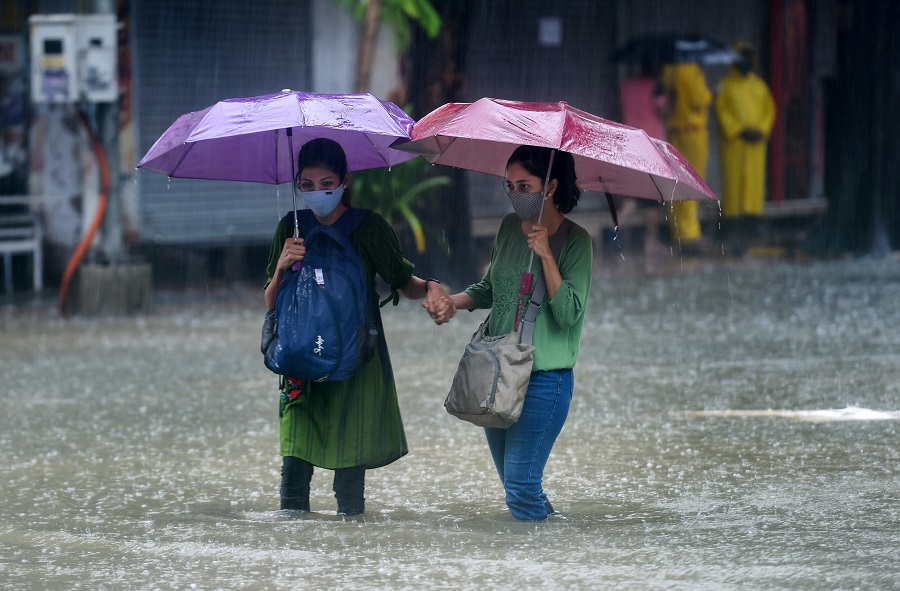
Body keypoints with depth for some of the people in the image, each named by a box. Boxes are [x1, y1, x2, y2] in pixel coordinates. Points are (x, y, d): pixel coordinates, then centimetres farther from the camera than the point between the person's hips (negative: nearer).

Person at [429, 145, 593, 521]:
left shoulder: (575, 240, -9)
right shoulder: (509, 227, 9)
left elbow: (568, 314, -18)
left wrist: (545, 255, -23)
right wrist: (453, 302, 2)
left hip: (544, 378, -7)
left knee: (520, 486, -12)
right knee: (511, 481, 12)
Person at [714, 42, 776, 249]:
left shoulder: (760, 85, 14)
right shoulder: (725, 85, 0)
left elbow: (769, 110, 11)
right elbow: (721, 110, -6)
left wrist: (762, 131, -5)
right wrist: (739, 131, -13)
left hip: (756, 142, 4)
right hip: (733, 141, -4)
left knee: (755, 179, 1)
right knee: (733, 180, -8)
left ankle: (751, 222, 3)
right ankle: (732, 224, -8)